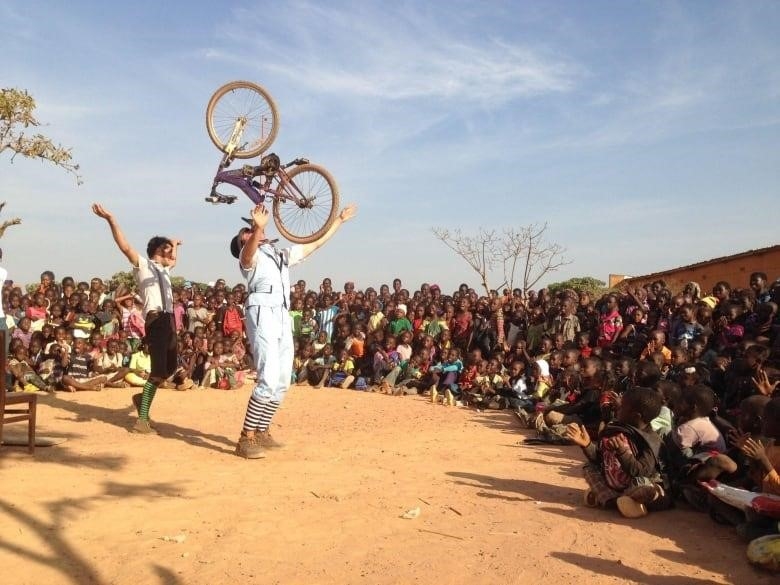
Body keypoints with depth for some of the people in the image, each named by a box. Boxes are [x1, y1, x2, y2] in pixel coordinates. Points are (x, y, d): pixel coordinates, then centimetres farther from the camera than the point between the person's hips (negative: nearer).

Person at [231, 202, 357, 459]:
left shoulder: (282, 254, 28)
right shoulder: (249, 254, 7)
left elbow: (316, 243, 32)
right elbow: (248, 253, -20)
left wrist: (339, 220, 33)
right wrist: (258, 227, -39)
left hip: (283, 316, 8)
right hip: (262, 313, -8)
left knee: (282, 382, 9)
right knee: (268, 380, -18)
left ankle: (261, 432, 22)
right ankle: (246, 438, -12)